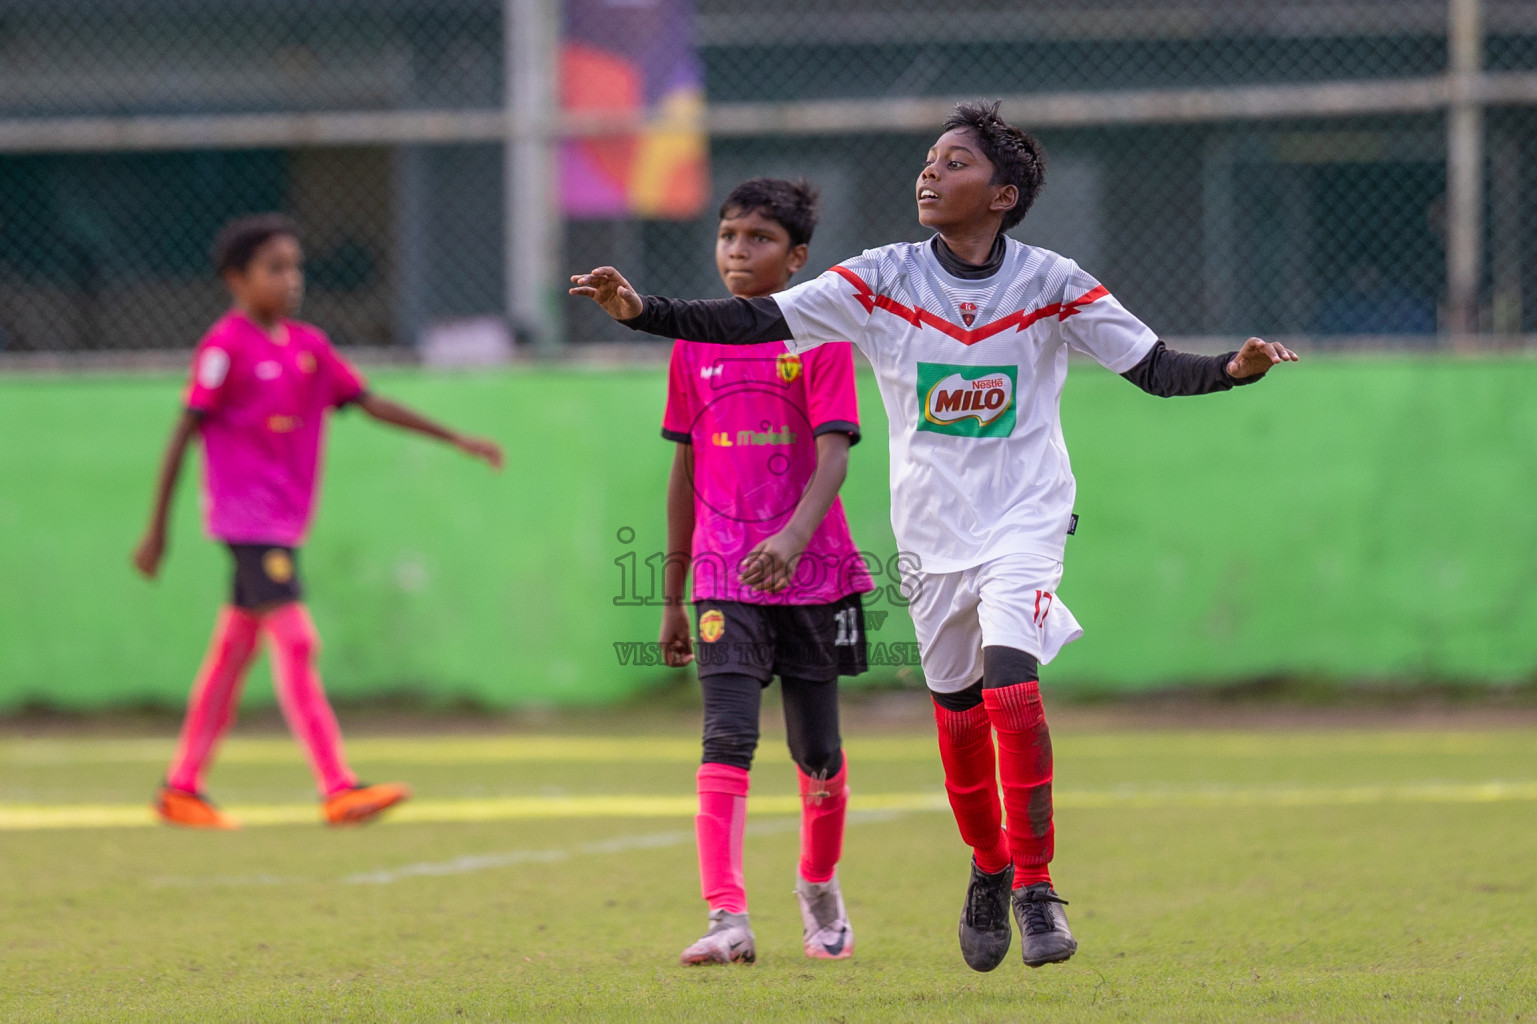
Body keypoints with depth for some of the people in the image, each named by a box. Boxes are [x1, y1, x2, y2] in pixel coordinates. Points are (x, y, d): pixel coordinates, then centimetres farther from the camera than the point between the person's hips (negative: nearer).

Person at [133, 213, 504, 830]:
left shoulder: (308, 346, 10)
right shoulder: (225, 346, -11)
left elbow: (369, 402, 12)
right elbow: (183, 436, -10)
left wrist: (458, 441, 7)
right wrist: (157, 530, -11)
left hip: (285, 523, 8)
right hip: (245, 518, -8)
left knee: (235, 650, 11)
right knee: (296, 640, -15)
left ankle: (182, 789, 19)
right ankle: (337, 790, -19)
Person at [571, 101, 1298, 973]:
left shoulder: (1052, 285, -8)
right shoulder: (883, 280, -6)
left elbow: (1155, 368, -7)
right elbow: (757, 322, -10)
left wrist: (1234, 369, -26)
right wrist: (642, 311, -21)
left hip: (1025, 517, -3)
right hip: (932, 529, 3)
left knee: (1011, 683, -22)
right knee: (957, 711, 9)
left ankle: (1035, 882, -12)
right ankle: (990, 868, 34)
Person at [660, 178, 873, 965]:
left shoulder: (820, 339, -3)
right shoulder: (695, 344, 7)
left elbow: (833, 456, -15)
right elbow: (686, 470, 12)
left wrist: (795, 535, -34)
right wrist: (672, 596, 13)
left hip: (812, 570, -1)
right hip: (725, 576, 1)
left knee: (817, 751, 11)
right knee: (727, 740, -14)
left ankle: (819, 888, 36)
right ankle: (727, 920, -22)